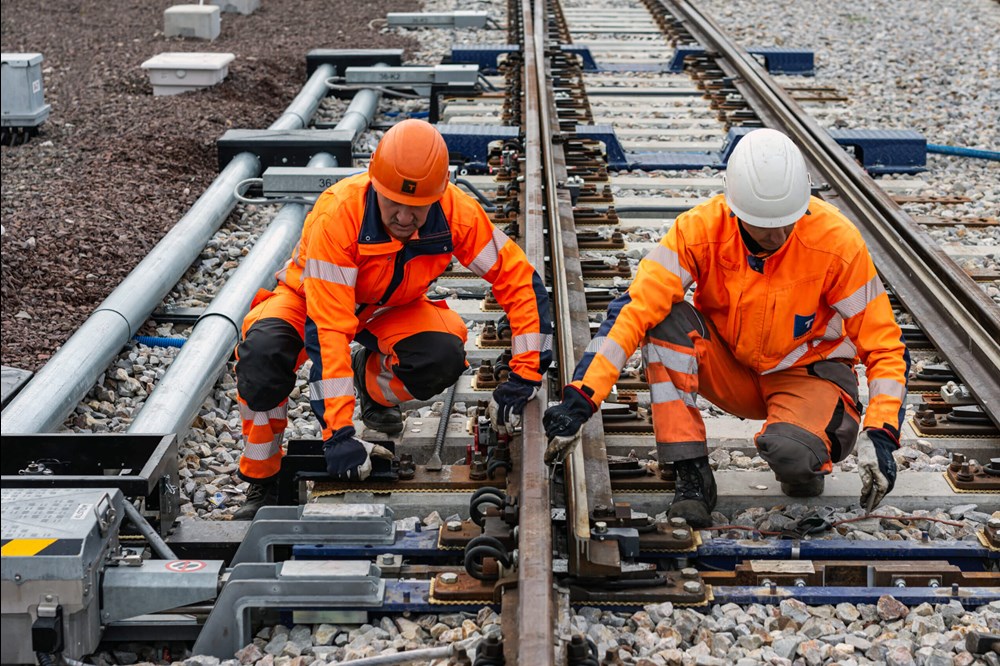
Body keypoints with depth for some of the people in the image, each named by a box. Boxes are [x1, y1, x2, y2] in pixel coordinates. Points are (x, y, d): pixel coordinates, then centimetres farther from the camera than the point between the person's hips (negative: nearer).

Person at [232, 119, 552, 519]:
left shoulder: (456, 213, -28)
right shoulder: (337, 215, -38)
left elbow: (519, 280, -18)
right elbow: (327, 328, -41)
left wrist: (525, 376, -24)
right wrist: (338, 433, -44)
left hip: (391, 307, 3)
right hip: (310, 297, -3)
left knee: (445, 359, -28)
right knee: (263, 352, -35)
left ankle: (372, 379, 7)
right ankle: (261, 482, -13)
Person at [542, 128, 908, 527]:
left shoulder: (836, 241, -23)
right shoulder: (701, 229, -22)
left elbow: (883, 344, -16)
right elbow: (633, 312, -27)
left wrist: (880, 437, -27)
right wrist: (580, 399, -37)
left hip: (807, 374, -2)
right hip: (730, 371, 3)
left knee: (789, 452, -36)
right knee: (666, 318, -27)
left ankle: (812, 456, 5)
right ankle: (691, 474, -21)